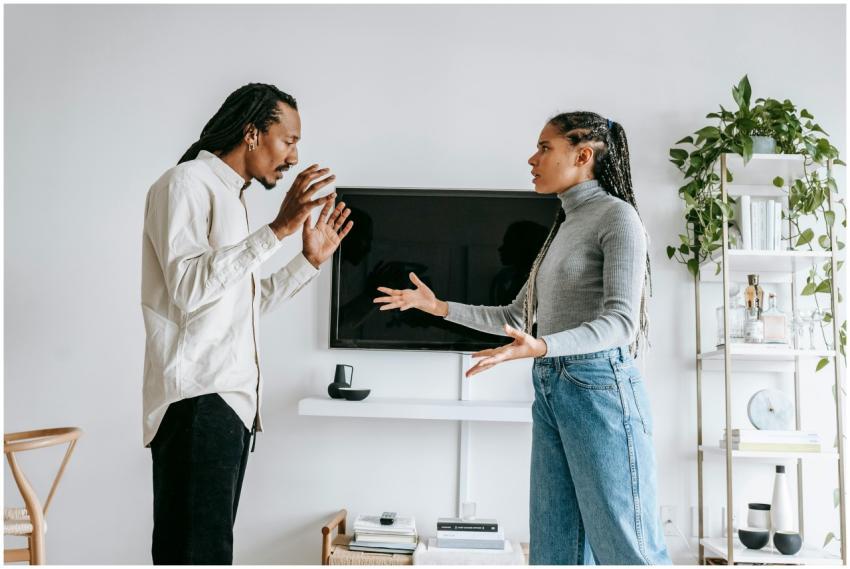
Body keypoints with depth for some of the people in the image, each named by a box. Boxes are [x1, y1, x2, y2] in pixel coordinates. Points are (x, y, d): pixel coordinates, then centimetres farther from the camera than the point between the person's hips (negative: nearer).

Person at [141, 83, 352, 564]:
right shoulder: (187, 183, -6)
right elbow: (190, 288, -20)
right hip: (197, 399, -9)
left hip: (230, 398, 9)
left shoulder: (232, 196, 22)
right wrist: (278, 230, -22)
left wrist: (310, 260, 16)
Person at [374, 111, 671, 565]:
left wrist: (540, 347, -32)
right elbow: (517, 316, 23)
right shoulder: (562, 227, 19)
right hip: (550, 391, 8)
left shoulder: (617, 215, -6)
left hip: (598, 387, -8)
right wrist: (439, 307, 18)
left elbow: (620, 320, -16)